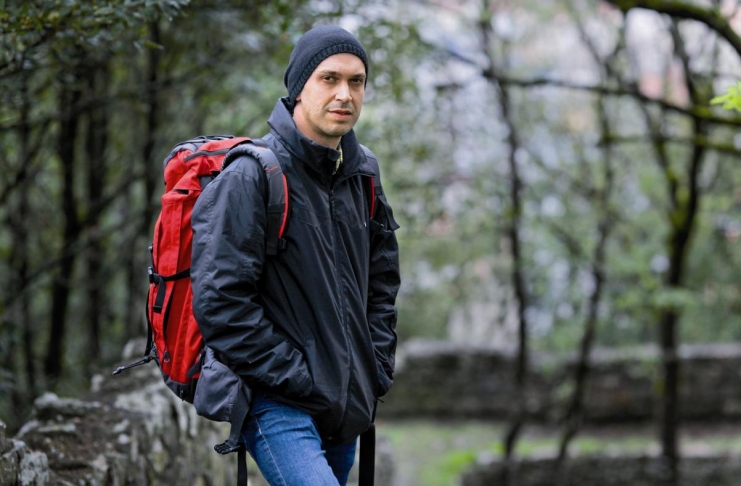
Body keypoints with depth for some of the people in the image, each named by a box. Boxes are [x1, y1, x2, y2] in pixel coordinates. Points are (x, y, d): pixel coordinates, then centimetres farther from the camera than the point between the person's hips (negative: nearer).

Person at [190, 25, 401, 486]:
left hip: (347, 409, 8)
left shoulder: (361, 179, 11)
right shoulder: (250, 177, -13)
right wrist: (297, 378, -16)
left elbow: (382, 285, 22)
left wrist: (377, 373, 10)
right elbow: (220, 301, -18)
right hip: (279, 406, -8)